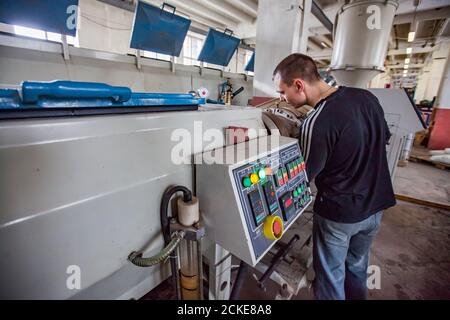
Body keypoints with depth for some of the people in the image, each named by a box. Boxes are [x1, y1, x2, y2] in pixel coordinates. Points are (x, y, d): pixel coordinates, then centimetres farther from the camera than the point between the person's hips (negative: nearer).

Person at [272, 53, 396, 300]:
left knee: (331, 275, 17)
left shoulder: (316, 124, -29)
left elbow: (303, 177, -17)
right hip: (376, 205, 7)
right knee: (357, 266, 28)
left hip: (339, 213, -7)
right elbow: (384, 138, 10)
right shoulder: (367, 97, -5)